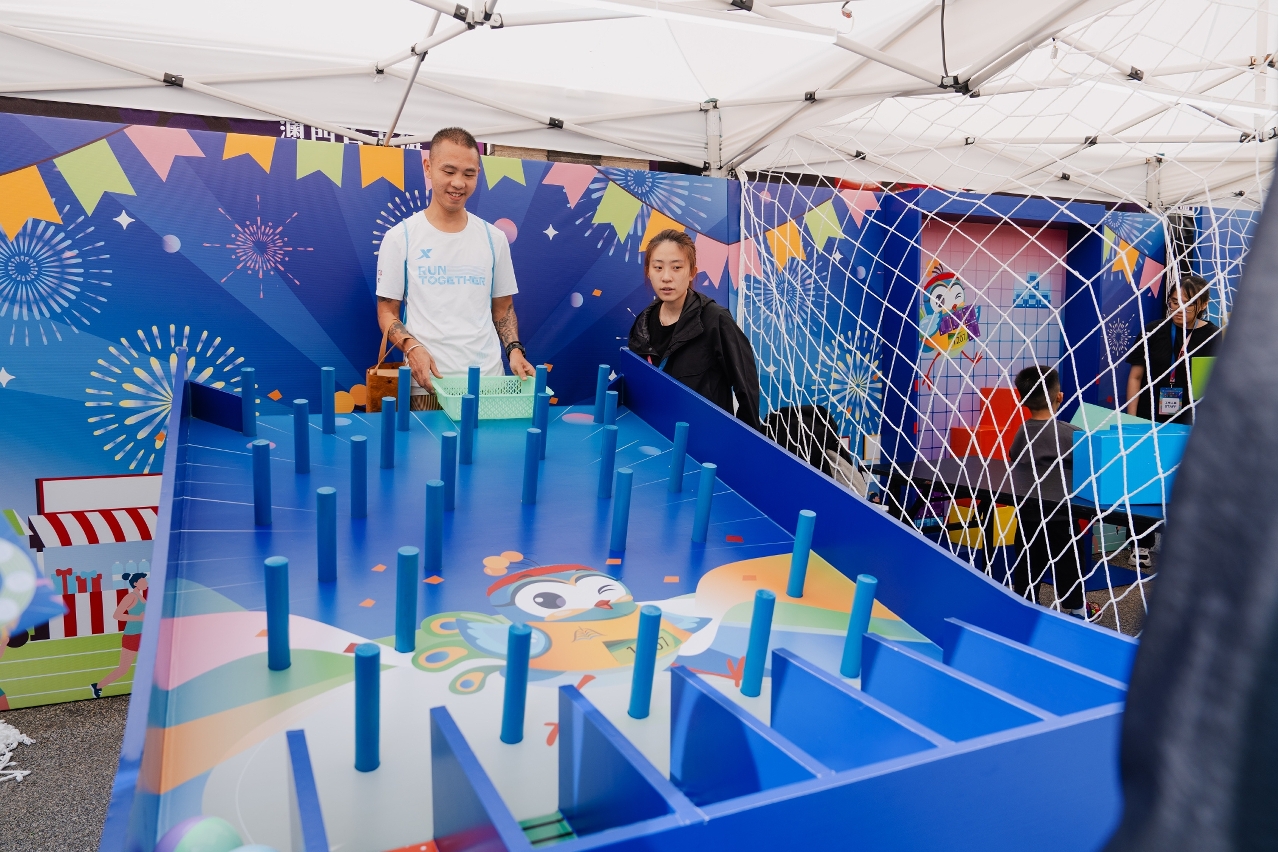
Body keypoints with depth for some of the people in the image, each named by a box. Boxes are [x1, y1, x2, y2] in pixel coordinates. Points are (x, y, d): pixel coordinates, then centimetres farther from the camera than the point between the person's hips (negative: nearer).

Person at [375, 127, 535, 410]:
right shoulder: (400, 237, 1)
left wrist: (514, 349, -3)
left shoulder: (494, 238, 9)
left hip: (489, 382, 2)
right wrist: (412, 347, -16)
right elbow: (387, 310, 3)